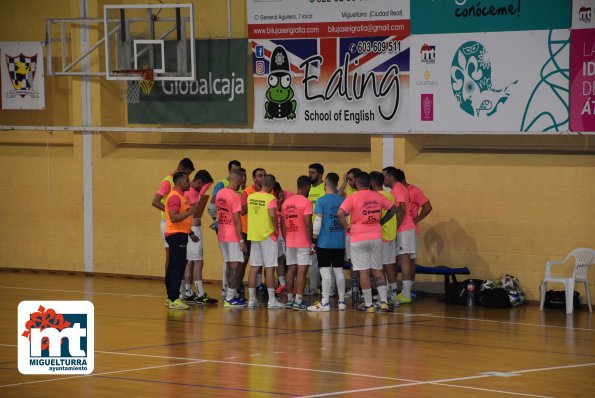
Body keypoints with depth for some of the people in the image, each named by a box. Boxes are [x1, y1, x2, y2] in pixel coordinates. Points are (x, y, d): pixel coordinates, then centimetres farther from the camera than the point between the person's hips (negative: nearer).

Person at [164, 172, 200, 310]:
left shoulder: (181, 196, 18)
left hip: (180, 235, 11)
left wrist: (191, 233, 24)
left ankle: (171, 298, 16)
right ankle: (174, 300, -16)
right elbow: (174, 218, -25)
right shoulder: (175, 196, -15)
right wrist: (190, 212, -31)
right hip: (176, 235, -11)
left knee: (172, 267, 12)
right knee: (178, 267, -13)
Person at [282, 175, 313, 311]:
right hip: (303, 243, -6)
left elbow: (283, 224, 13)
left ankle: (289, 300, 15)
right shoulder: (306, 202, -10)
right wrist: (311, 242, -10)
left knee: (291, 270, 12)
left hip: (289, 242, 6)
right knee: (302, 271, -5)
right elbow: (308, 224, -16)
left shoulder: (286, 202, 10)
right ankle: (298, 302, -9)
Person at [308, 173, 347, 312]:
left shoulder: (322, 201, -10)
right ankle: (341, 301, 15)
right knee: (339, 271, 12)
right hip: (340, 242, 5)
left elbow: (318, 220, -14)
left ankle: (325, 303, -5)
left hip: (324, 242, -5)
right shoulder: (342, 200, 4)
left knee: (325, 272, -4)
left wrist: (314, 237, -6)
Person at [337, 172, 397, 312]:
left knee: (364, 271, 1)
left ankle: (368, 304, 3)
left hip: (359, 239, -4)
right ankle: (384, 301, 4)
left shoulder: (353, 198, -10)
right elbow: (393, 210, 13)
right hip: (376, 238, 4)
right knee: (378, 270, 11)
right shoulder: (377, 197, 4)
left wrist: (346, 227, -8)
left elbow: (340, 213, -22)